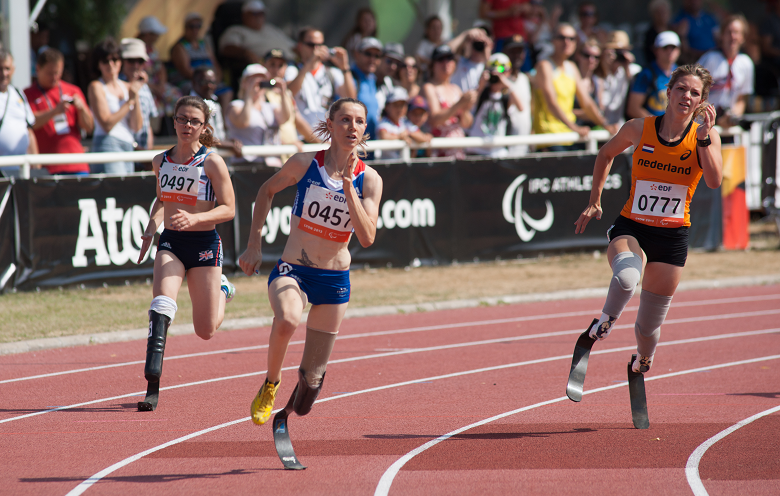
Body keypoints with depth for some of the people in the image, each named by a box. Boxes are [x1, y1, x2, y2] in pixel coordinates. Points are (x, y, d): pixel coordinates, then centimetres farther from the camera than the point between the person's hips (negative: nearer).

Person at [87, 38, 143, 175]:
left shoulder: (127, 87, 18)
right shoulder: (96, 87, 1)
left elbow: (136, 127, 9)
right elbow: (107, 125, -10)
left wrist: (135, 95, 0)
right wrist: (130, 100, -7)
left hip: (128, 148, 6)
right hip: (107, 144, -6)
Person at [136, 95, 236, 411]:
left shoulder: (212, 163, -9)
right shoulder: (161, 161, 5)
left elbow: (228, 209, -9)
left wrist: (194, 219, -24)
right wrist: (150, 232, 7)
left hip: (204, 245, -3)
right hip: (170, 243, 3)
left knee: (205, 331, 6)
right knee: (162, 301, -27)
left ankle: (223, 291, 41)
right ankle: (152, 378, -32)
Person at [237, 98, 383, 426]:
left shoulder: (369, 180, -8)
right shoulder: (305, 164, -9)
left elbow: (367, 238, -20)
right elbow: (267, 190, 9)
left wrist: (347, 184, -26)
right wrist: (254, 244, 3)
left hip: (334, 279, 2)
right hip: (292, 271, -2)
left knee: (313, 376, 5)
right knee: (286, 319, -38)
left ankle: (307, 381, 44)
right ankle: (270, 386, -11)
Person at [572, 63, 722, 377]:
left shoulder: (707, 135, -6)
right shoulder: (639, 129, -4)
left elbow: (714, 181, -22)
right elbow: (606, 155, 16)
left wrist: (703, 139, -30)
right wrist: (594, 202, 14)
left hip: (672, 236, 1)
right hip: (630, 227, -1)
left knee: (649, 326, 7)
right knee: (627, 276, -37)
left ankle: (642, 362, 42)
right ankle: (606, 321, -5)